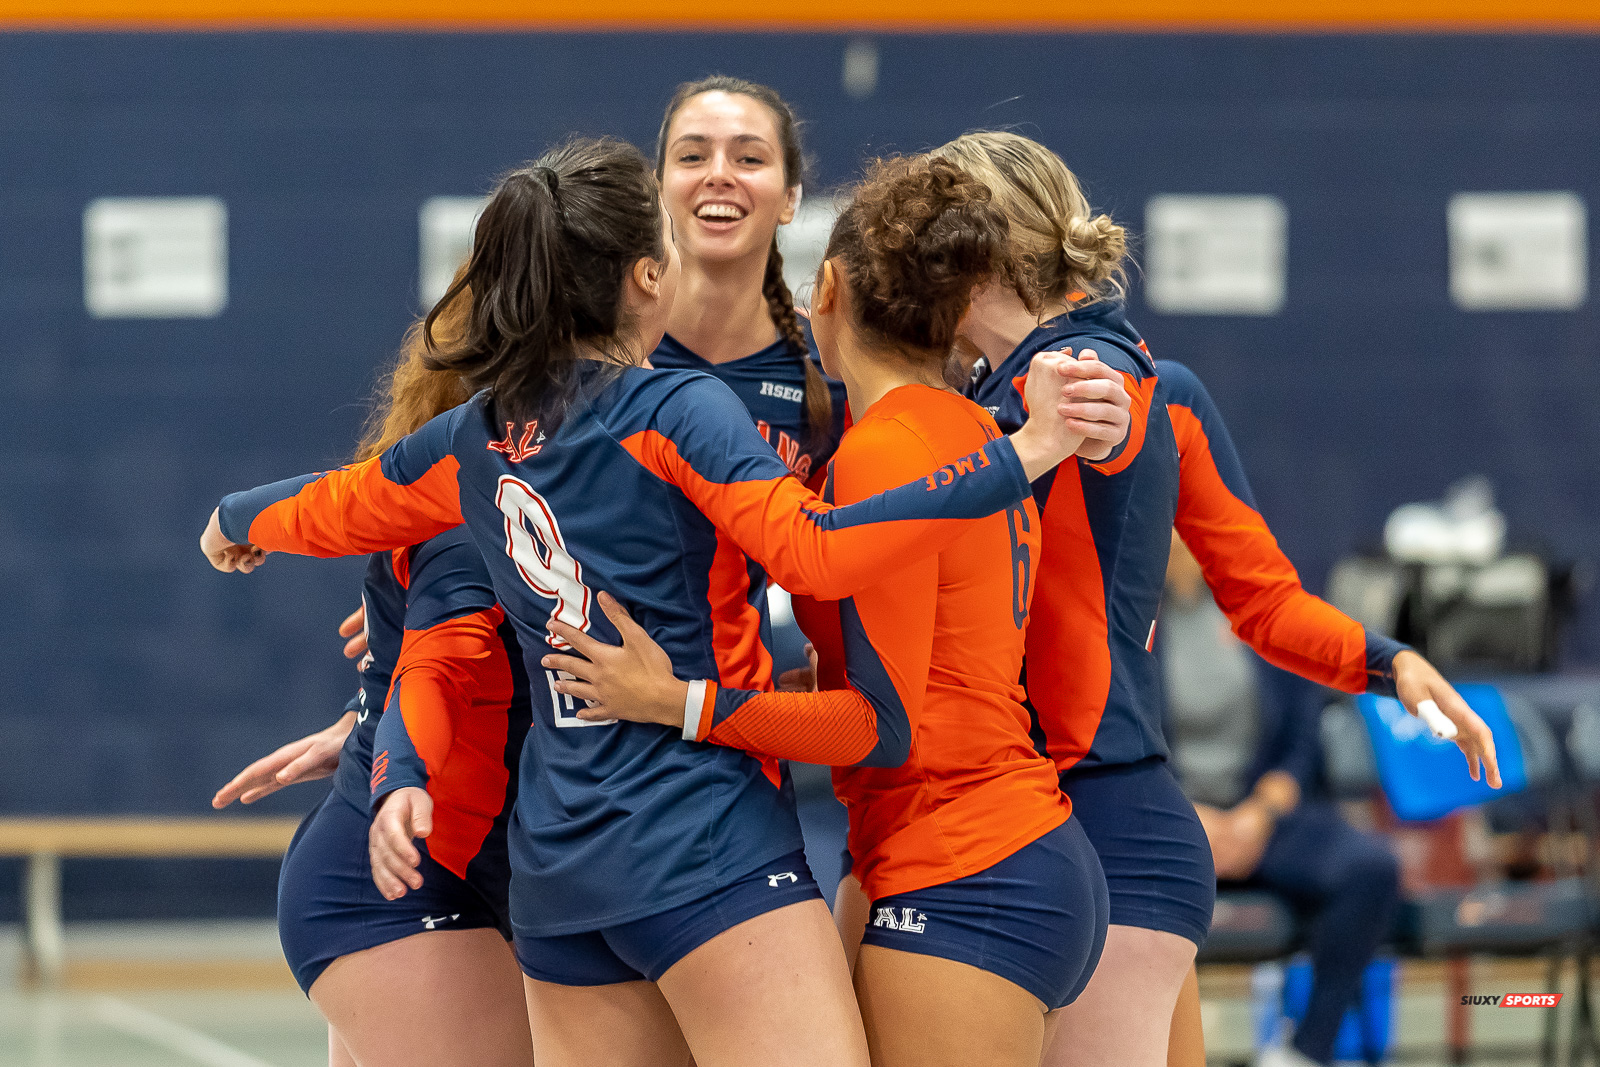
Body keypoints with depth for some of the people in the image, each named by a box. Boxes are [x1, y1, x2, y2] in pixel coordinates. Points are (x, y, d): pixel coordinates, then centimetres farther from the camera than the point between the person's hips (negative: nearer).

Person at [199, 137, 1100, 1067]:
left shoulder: (478, 439, 13)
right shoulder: (678, 412, -8)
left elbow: (338, 507, 31)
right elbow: (818, 551, -22)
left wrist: (239, 522, 54)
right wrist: (1021, 457, -24)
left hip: (556, 865, 8)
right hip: (704, 849, -8)